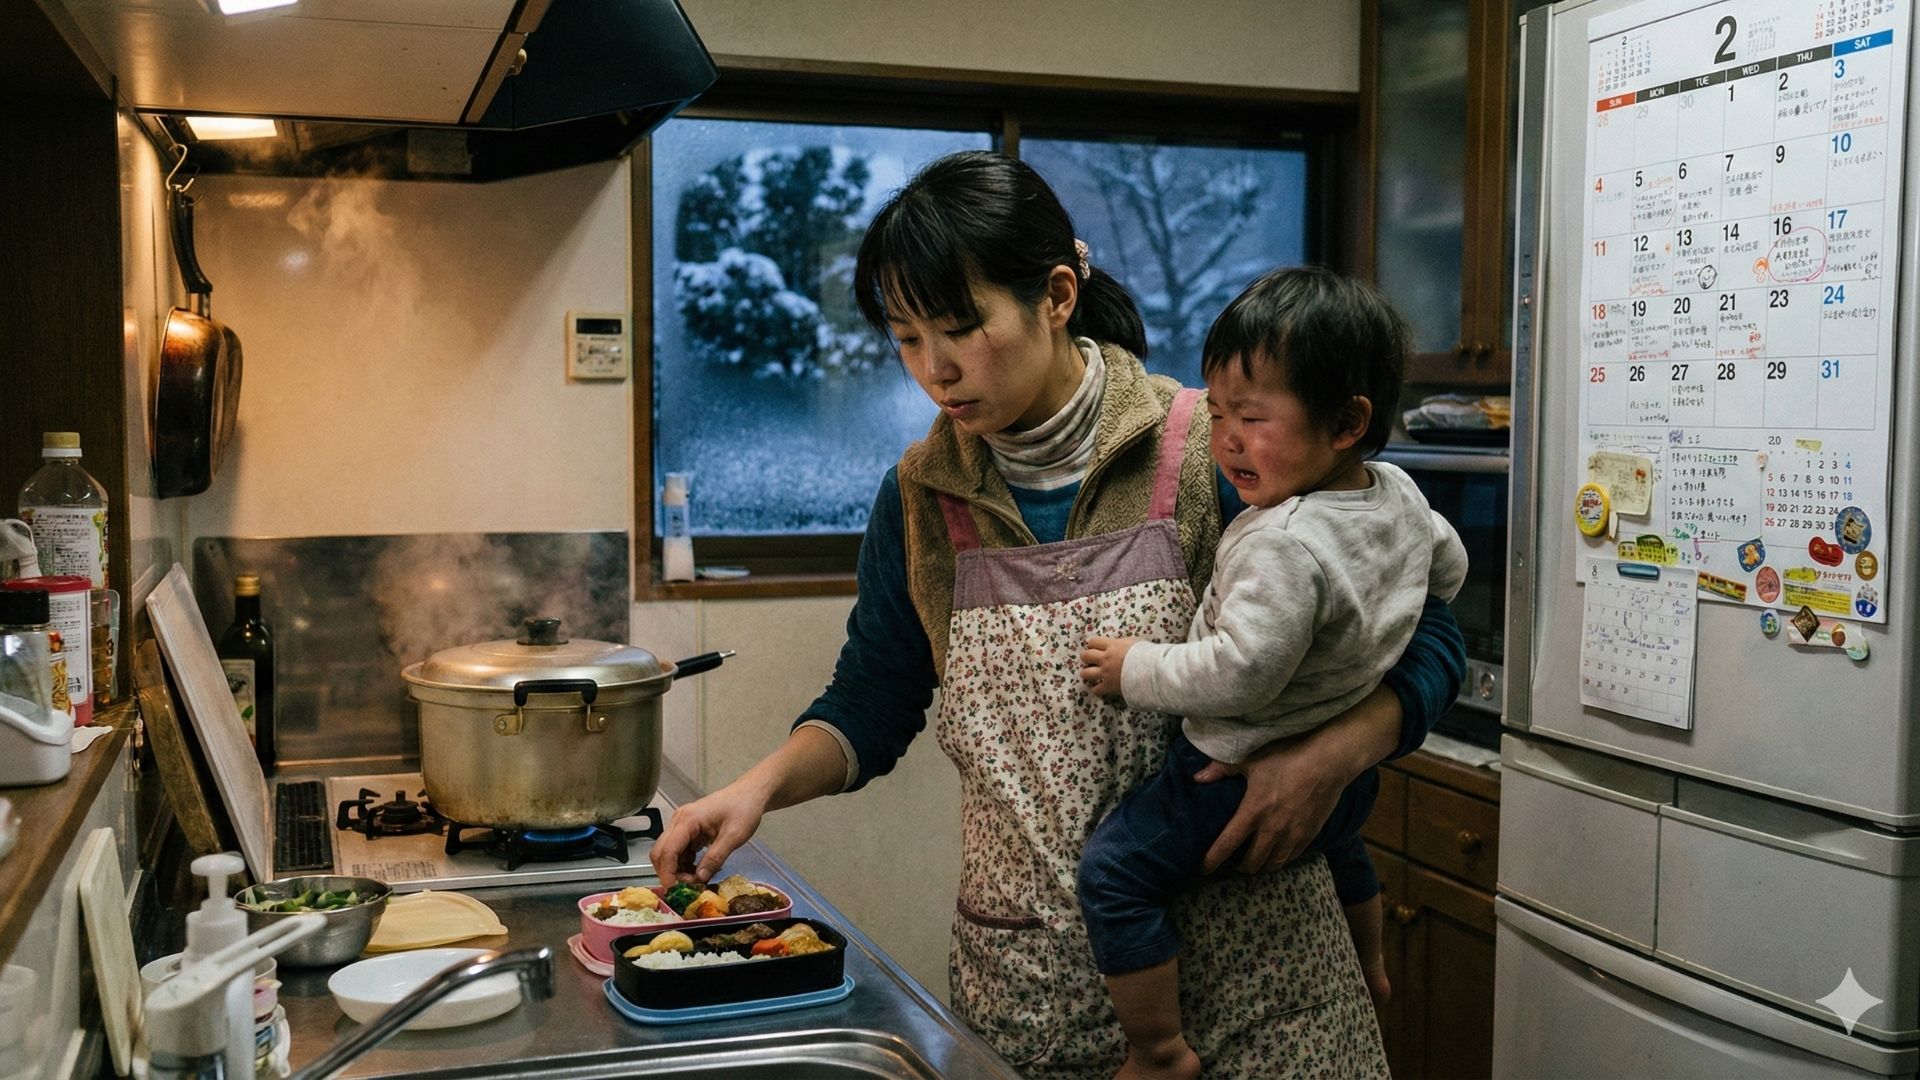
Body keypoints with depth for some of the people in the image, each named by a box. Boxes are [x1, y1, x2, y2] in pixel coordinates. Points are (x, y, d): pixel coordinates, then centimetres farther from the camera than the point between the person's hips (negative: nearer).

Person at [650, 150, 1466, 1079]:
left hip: (1240, 964, -2)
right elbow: (870, 704, 10)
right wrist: (763, 784, -9)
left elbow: (1424, 642, -6)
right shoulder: (920, 497, -1)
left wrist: (1332, 755, -24)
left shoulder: (1215, 453, -12)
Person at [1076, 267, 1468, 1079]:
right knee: (1337, 839, 38)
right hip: (1343, 757, 10)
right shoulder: (1400, 494, -6)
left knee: (1113, 872, -5)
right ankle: (1368, 970, 62)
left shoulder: (1286, 544, -35)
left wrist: (1136, 669, -22)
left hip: (1245, 766, -10)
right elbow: (1448, 569, 13)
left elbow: (1240, 674, -36)